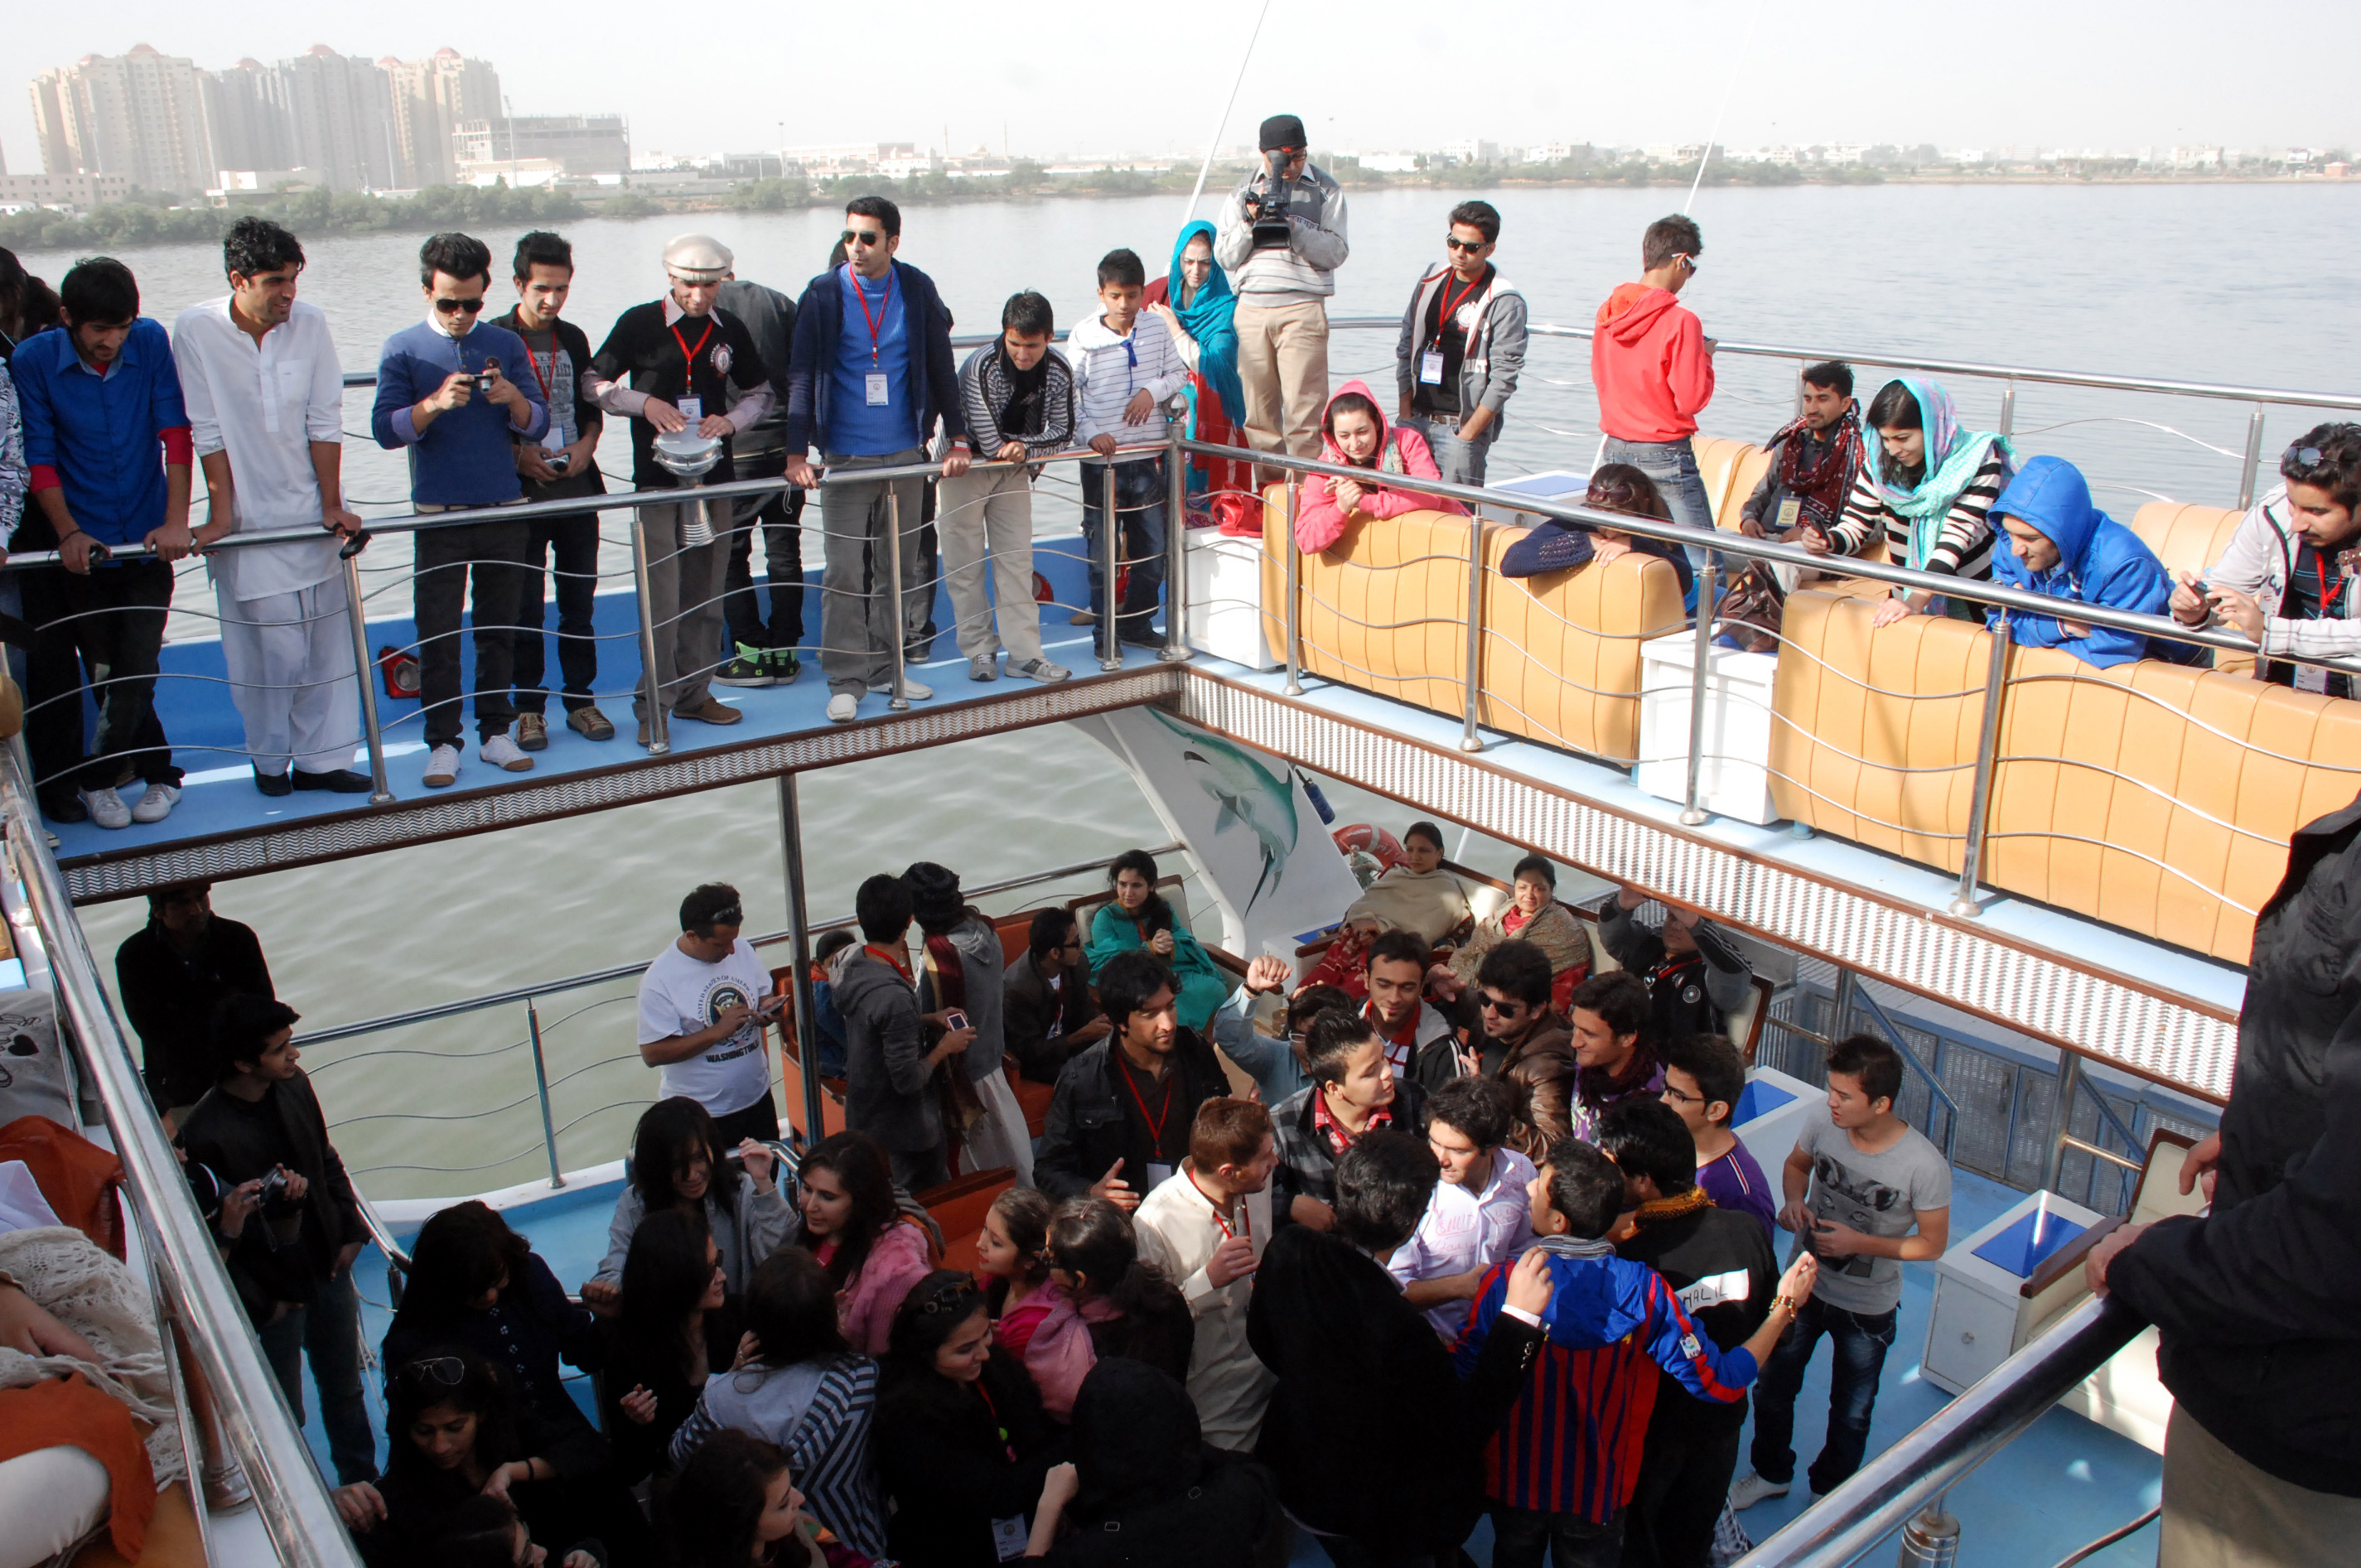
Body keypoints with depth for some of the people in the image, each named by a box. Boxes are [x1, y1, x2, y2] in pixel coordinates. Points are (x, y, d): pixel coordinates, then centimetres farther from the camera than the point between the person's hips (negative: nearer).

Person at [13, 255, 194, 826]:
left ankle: (98, 777, 20)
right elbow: (38, 456, -3)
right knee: (107, 674, 4)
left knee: (135, 672, -1)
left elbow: (175, 431, -5)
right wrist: (69, 532, -12)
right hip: (82, 547, -1)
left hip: (147, 542, 1)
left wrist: (176, 520, -13)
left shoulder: (150, 342, -3)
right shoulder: (32, 361, -6)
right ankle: (158, 773, 21)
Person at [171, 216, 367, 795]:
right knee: (272, 644, -2)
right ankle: (270, 758, 18)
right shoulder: (196, 330, -9)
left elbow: (324, 422, -2)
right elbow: (208, 434, -7)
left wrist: (332, 505, -3)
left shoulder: (309, 322, -4)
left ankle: (321, 758, 15)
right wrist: (221, 516, -7)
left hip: (314, 508, 3)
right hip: (249, 515, -3)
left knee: (326, 638, 5)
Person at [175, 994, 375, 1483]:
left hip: (329, 1269, 6)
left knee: (345, 1389, 22)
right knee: (286, 1411, 9)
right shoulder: (204, 1134, -25)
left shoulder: (294, 1086, -6)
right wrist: (260, 1301, -15)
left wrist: (350, 1231, 7)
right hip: (275, 1290, -6)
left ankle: (362, 1481, 41)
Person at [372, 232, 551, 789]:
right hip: (439, 514, -2)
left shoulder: (506, 345, 8)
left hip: (505, 512, 2)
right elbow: (385, 429, -7)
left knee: (500, 628, 8)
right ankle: (443, 743, 5)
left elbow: (538, 424, 5)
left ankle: (495, 732, 18)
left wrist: (512, 398, -16)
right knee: (438, 634, -2)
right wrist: (436, 404, -23)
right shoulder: (402, 350, 2)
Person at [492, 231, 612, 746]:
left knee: (579, 601, 8)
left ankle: (580, 699, 18)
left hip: (577, 490, 4)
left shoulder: (573, 339, 11)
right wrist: (520, 455, -15)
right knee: (525, 607, 1)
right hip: (521, 492, -4)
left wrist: (586, 446, -2)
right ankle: (529, 707, 11)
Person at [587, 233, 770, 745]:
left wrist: (731, 420, -3)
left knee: (706, 594, 8)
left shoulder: (731, 331, 8)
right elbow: (596, 386, 3)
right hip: (657, 477, -4)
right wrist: (645, 403, -14)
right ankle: (654, 705, 2)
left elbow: (760, 393, 17)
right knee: (661, 597, -7)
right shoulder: (638, 323, -1)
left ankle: (694, 694, 19)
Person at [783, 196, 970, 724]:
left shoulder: (916, 289, 2)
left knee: (900, 565, 10)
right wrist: (797, 452, -14)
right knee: (845, 571, -3)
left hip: (907, 453, 3)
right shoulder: (823, 295, -5)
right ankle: (846, 680, 6)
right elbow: (802, 376, -6)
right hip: (845, 457, -3)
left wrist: (957, 437, 4)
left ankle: (886, 669, 22)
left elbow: (941, 366, 8)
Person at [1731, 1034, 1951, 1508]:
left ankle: (1830, 1490, 49)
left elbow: (1933, 1243, -16)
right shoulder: (1825, 1128, -19)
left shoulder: (1924, 1166, -29)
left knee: (1851, 1412, 21)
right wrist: (1794, 1201, -16)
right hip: (1803, 1286, 3)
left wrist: (1859, 1242, -27)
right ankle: (1771, 1472, 47)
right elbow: (1796, 1164, 4)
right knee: (1773, 1387, 20)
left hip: (1867, 1308, -3)